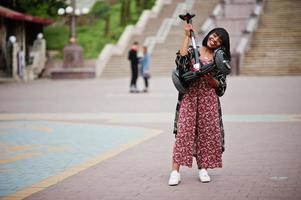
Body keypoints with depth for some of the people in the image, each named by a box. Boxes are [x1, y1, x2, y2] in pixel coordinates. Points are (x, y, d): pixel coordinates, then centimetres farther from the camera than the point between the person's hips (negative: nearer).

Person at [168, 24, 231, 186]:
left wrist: (208, 77, -13)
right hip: (189, 97, -2)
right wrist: (187, 36, -11)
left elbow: (221, 86, 7)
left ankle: (203, 168, 14)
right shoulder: (192, 51, 6)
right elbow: (181, 60, -17)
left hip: (209, 100, 2)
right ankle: (175, 171, -12)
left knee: (206, 132, 1)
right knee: (184, 130, -10)